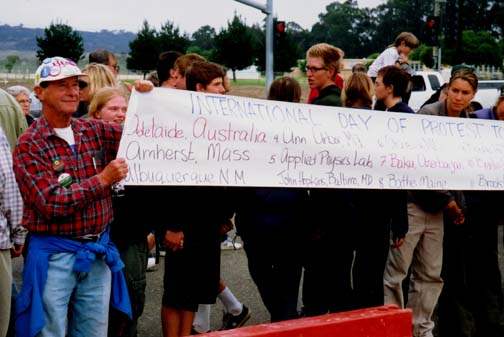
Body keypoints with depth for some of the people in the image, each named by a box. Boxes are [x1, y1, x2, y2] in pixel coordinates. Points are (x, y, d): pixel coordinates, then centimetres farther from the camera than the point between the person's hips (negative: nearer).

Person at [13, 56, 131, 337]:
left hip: (99, 252, 5)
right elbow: (51, 203, -18)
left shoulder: (95, 131, 6)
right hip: (55, 255, -5)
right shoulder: (29, 145, -9)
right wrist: (103, 180, -19)